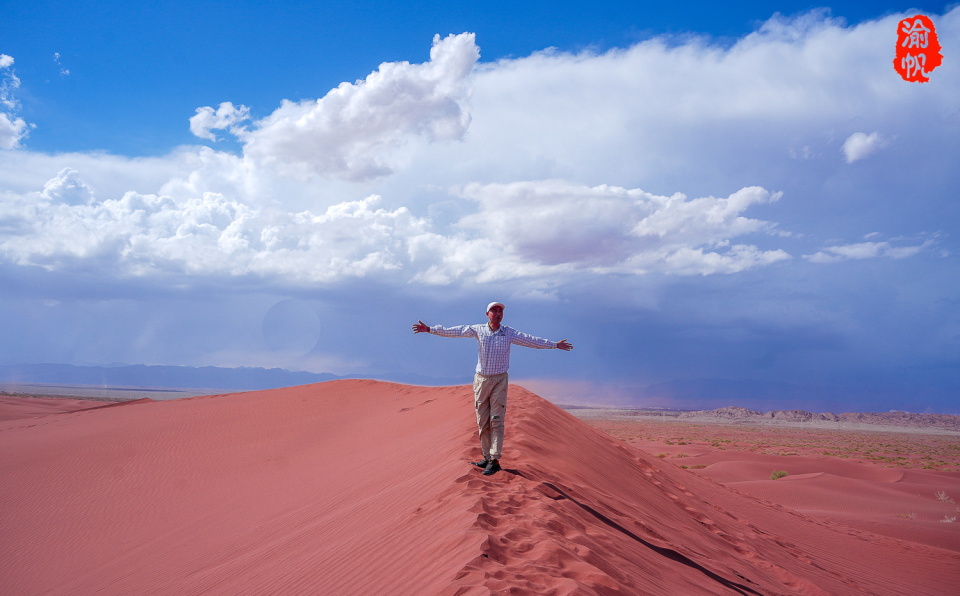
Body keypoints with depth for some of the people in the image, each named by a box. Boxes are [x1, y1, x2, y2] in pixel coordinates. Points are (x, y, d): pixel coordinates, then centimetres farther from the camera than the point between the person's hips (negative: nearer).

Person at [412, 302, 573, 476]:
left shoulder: (509, 333, 2)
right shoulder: (478, 330, 3)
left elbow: (532, 340, 7)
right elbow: (454, 331, 1)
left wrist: (555, 345, 8)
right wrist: (429, 329, -3)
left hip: (499, 380, -2)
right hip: (481, 380, 2)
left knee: (496, 421, -7)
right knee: (483, 421, 5)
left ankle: (495, 461, -8)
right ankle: (487, 456, 16)